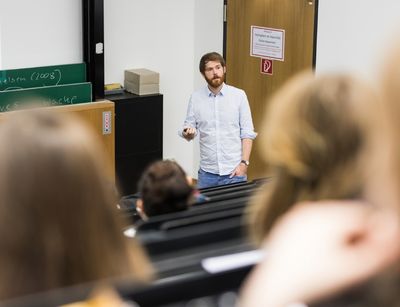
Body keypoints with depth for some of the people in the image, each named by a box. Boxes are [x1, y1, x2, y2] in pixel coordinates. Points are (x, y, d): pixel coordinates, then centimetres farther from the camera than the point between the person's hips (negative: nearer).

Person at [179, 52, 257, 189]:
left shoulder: (239, 95, -3)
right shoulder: (196, 98, 2)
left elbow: (247, 133, -2)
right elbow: (188, 134, 6)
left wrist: (244, 163, -10)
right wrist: (187, 133, -17)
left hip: (234, 171, -1)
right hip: (207, 172, 2)